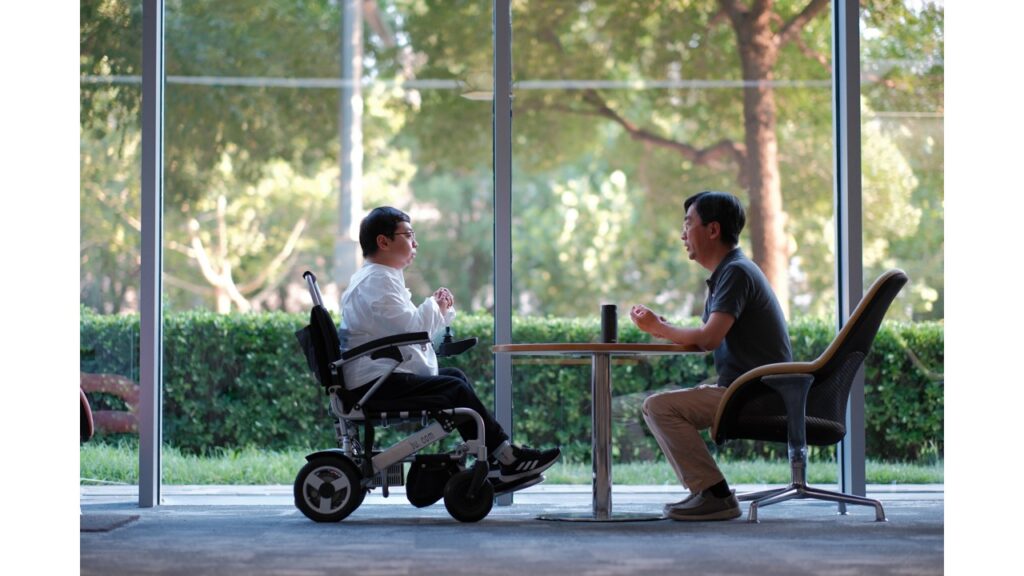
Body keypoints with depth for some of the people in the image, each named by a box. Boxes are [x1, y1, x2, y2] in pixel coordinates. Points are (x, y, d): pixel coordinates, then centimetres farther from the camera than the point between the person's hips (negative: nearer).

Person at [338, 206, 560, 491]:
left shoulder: (377, 277, 22)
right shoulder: (376, 280, -14)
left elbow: (407, 326, 26)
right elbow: (408, 326, -23)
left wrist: (438, 309, 7)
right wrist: (434, 307, -3)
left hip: (376, 379, 11)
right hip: (374, 384, -11)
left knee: (455, 375, 12)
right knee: (456, 389, -14)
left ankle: (491, 466, 6)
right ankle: (506, 457, -5)